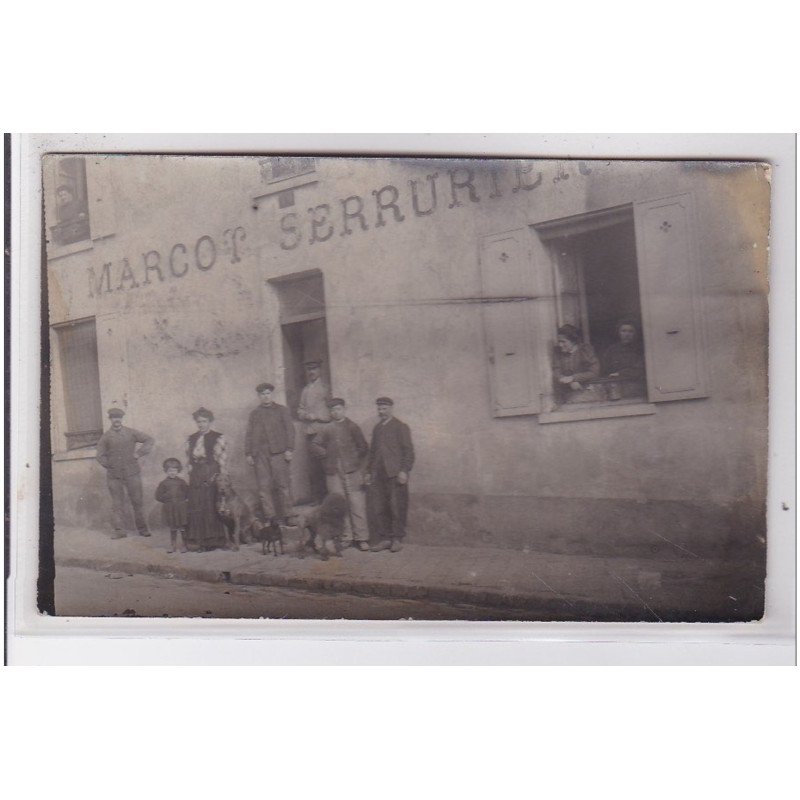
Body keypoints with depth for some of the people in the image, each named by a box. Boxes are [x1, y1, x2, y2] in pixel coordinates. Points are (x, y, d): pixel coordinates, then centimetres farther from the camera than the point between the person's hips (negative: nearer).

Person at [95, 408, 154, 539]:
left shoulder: (131, 432, 5)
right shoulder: (106, 437, 4)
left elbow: (150, 440, 5)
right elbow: (100, 455, 8)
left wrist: (139, 453, -2)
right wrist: (109, 465, 0)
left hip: (132, 473, 0)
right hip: (114, 476, 0)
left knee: (137, 501, 2)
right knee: (117, 503, 0)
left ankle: (142, 528, 11)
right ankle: (119, 530, 4)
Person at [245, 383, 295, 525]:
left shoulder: (282, 410, 11)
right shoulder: (254, 413, 18)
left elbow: (289, 430, 5)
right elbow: (249, 434, 14)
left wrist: (289, 449, -6)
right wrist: (248, 453, 5)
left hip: (278, 452, -2)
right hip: (260, 454, 2)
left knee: (282, 485, -5)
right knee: (264, 487, -3)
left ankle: (283, 517, 1)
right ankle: (269, 518, 1)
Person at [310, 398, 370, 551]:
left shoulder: (352, 427, 6)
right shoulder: (327, 430, 12)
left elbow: (363, 447, 6)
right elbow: (314, 445, 16)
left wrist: (355, 459, -1)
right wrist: (325, 455, 5)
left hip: (352, 472, -2)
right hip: (334, 473, 3)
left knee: (357, 505, -6)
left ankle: (361, 538, -1)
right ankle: (346, 537, 9)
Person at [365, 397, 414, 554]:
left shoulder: (401, 427, 1)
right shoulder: (377, 428, 19)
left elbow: (408, 451, -4)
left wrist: (404, 471, -13)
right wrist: (368, 471, 17)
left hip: (395, 474, -6)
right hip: (378, 475, 6)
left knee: (397, 508, -3)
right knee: (381, 509, 3)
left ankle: (397, 539, 5)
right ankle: (386, 538, 10)